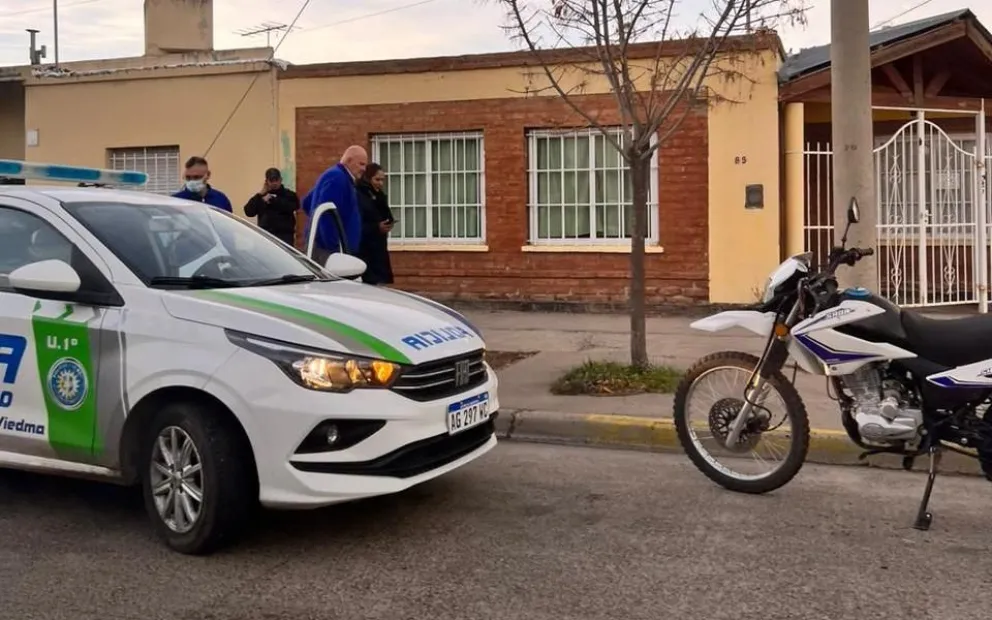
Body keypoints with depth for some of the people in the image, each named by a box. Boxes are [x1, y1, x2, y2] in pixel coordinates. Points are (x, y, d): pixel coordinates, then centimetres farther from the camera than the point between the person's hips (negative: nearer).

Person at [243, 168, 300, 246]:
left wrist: (272, 200, -9)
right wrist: (260, 194, -3)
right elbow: (249, 212, 2)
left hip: (285, 235, -2)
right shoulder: (262, 196, 14)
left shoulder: (289, 195, 7)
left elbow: (294, 206, -15)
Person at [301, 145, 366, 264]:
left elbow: (307, 202, 28)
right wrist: (333, 246, -25)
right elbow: (326, 213, -24)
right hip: (327, 247, -11)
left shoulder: (334, 175, 21)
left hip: (325, 244, 11)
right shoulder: (337, 178, -13)